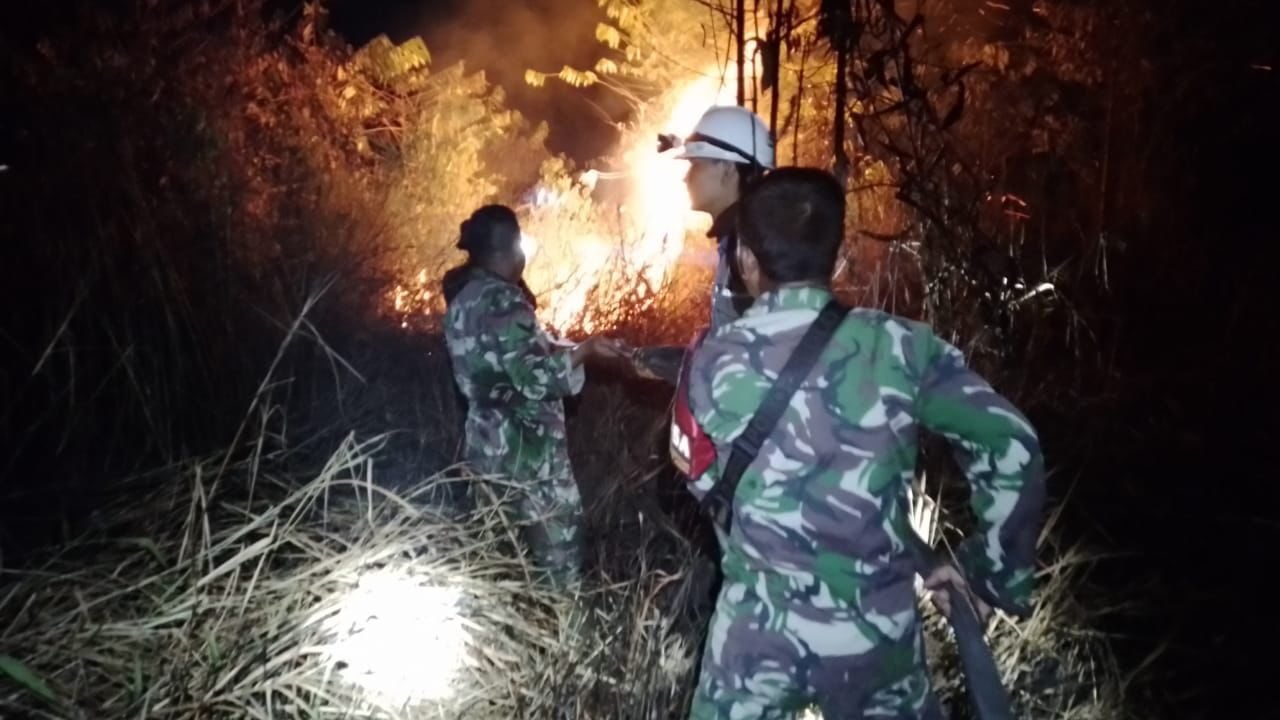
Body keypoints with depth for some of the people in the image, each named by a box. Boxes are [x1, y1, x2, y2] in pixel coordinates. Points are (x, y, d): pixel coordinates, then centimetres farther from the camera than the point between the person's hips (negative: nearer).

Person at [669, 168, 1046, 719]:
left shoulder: (713, 361, -9)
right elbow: (1010, 444, -10)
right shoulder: (898, 345, -10)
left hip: (760, 628, 0)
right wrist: (990, 572, 2)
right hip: (879, 626, 1)